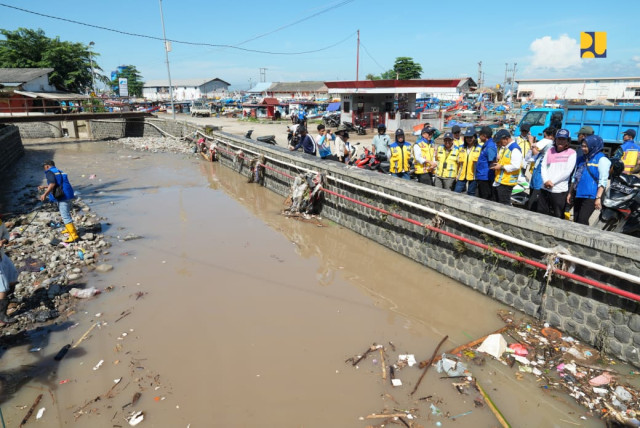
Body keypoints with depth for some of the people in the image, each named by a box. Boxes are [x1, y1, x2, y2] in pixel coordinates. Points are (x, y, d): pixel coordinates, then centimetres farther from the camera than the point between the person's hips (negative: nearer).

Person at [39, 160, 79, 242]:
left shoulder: (49, 172, -3)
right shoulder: (59, 172, 24)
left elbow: (52, 184, -18)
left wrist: (45, 194, -18)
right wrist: (44, 187, 45)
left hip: (62, 196, -9)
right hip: (68, 195, 9)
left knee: (65, 216, -10)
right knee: (66, 214, 25)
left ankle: (74, 235, -14)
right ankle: (69, 229, 40)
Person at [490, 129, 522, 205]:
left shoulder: (515, 149, -15)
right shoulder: (503, 147, 15)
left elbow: (516, 166, -23)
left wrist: (501, 167, -18)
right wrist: (497, 162, 4)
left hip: (506, 182, -10)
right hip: (499, 180, 10)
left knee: (504, 204, -6)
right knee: (498, 203, 18)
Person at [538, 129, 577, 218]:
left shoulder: (571, 153, 0)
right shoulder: (550, 151, 13)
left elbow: (567, 171, -8)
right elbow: (543, 166, 6)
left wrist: (552, 182, -11)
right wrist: (546, 181, -10)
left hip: (559, 191, -4)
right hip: (545, 189, 4)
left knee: (558, 216, 2)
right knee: (541, 213, 11)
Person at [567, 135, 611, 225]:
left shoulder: (601, 159, -5)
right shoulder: (581, 159, 14)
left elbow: (603, 181, -11)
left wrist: (598, 197, -17)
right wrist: (570, 193, 18)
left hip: (590, 196, -7)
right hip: (577, 195, 7)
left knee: (582, 221, -14)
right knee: (576, 220, 9)